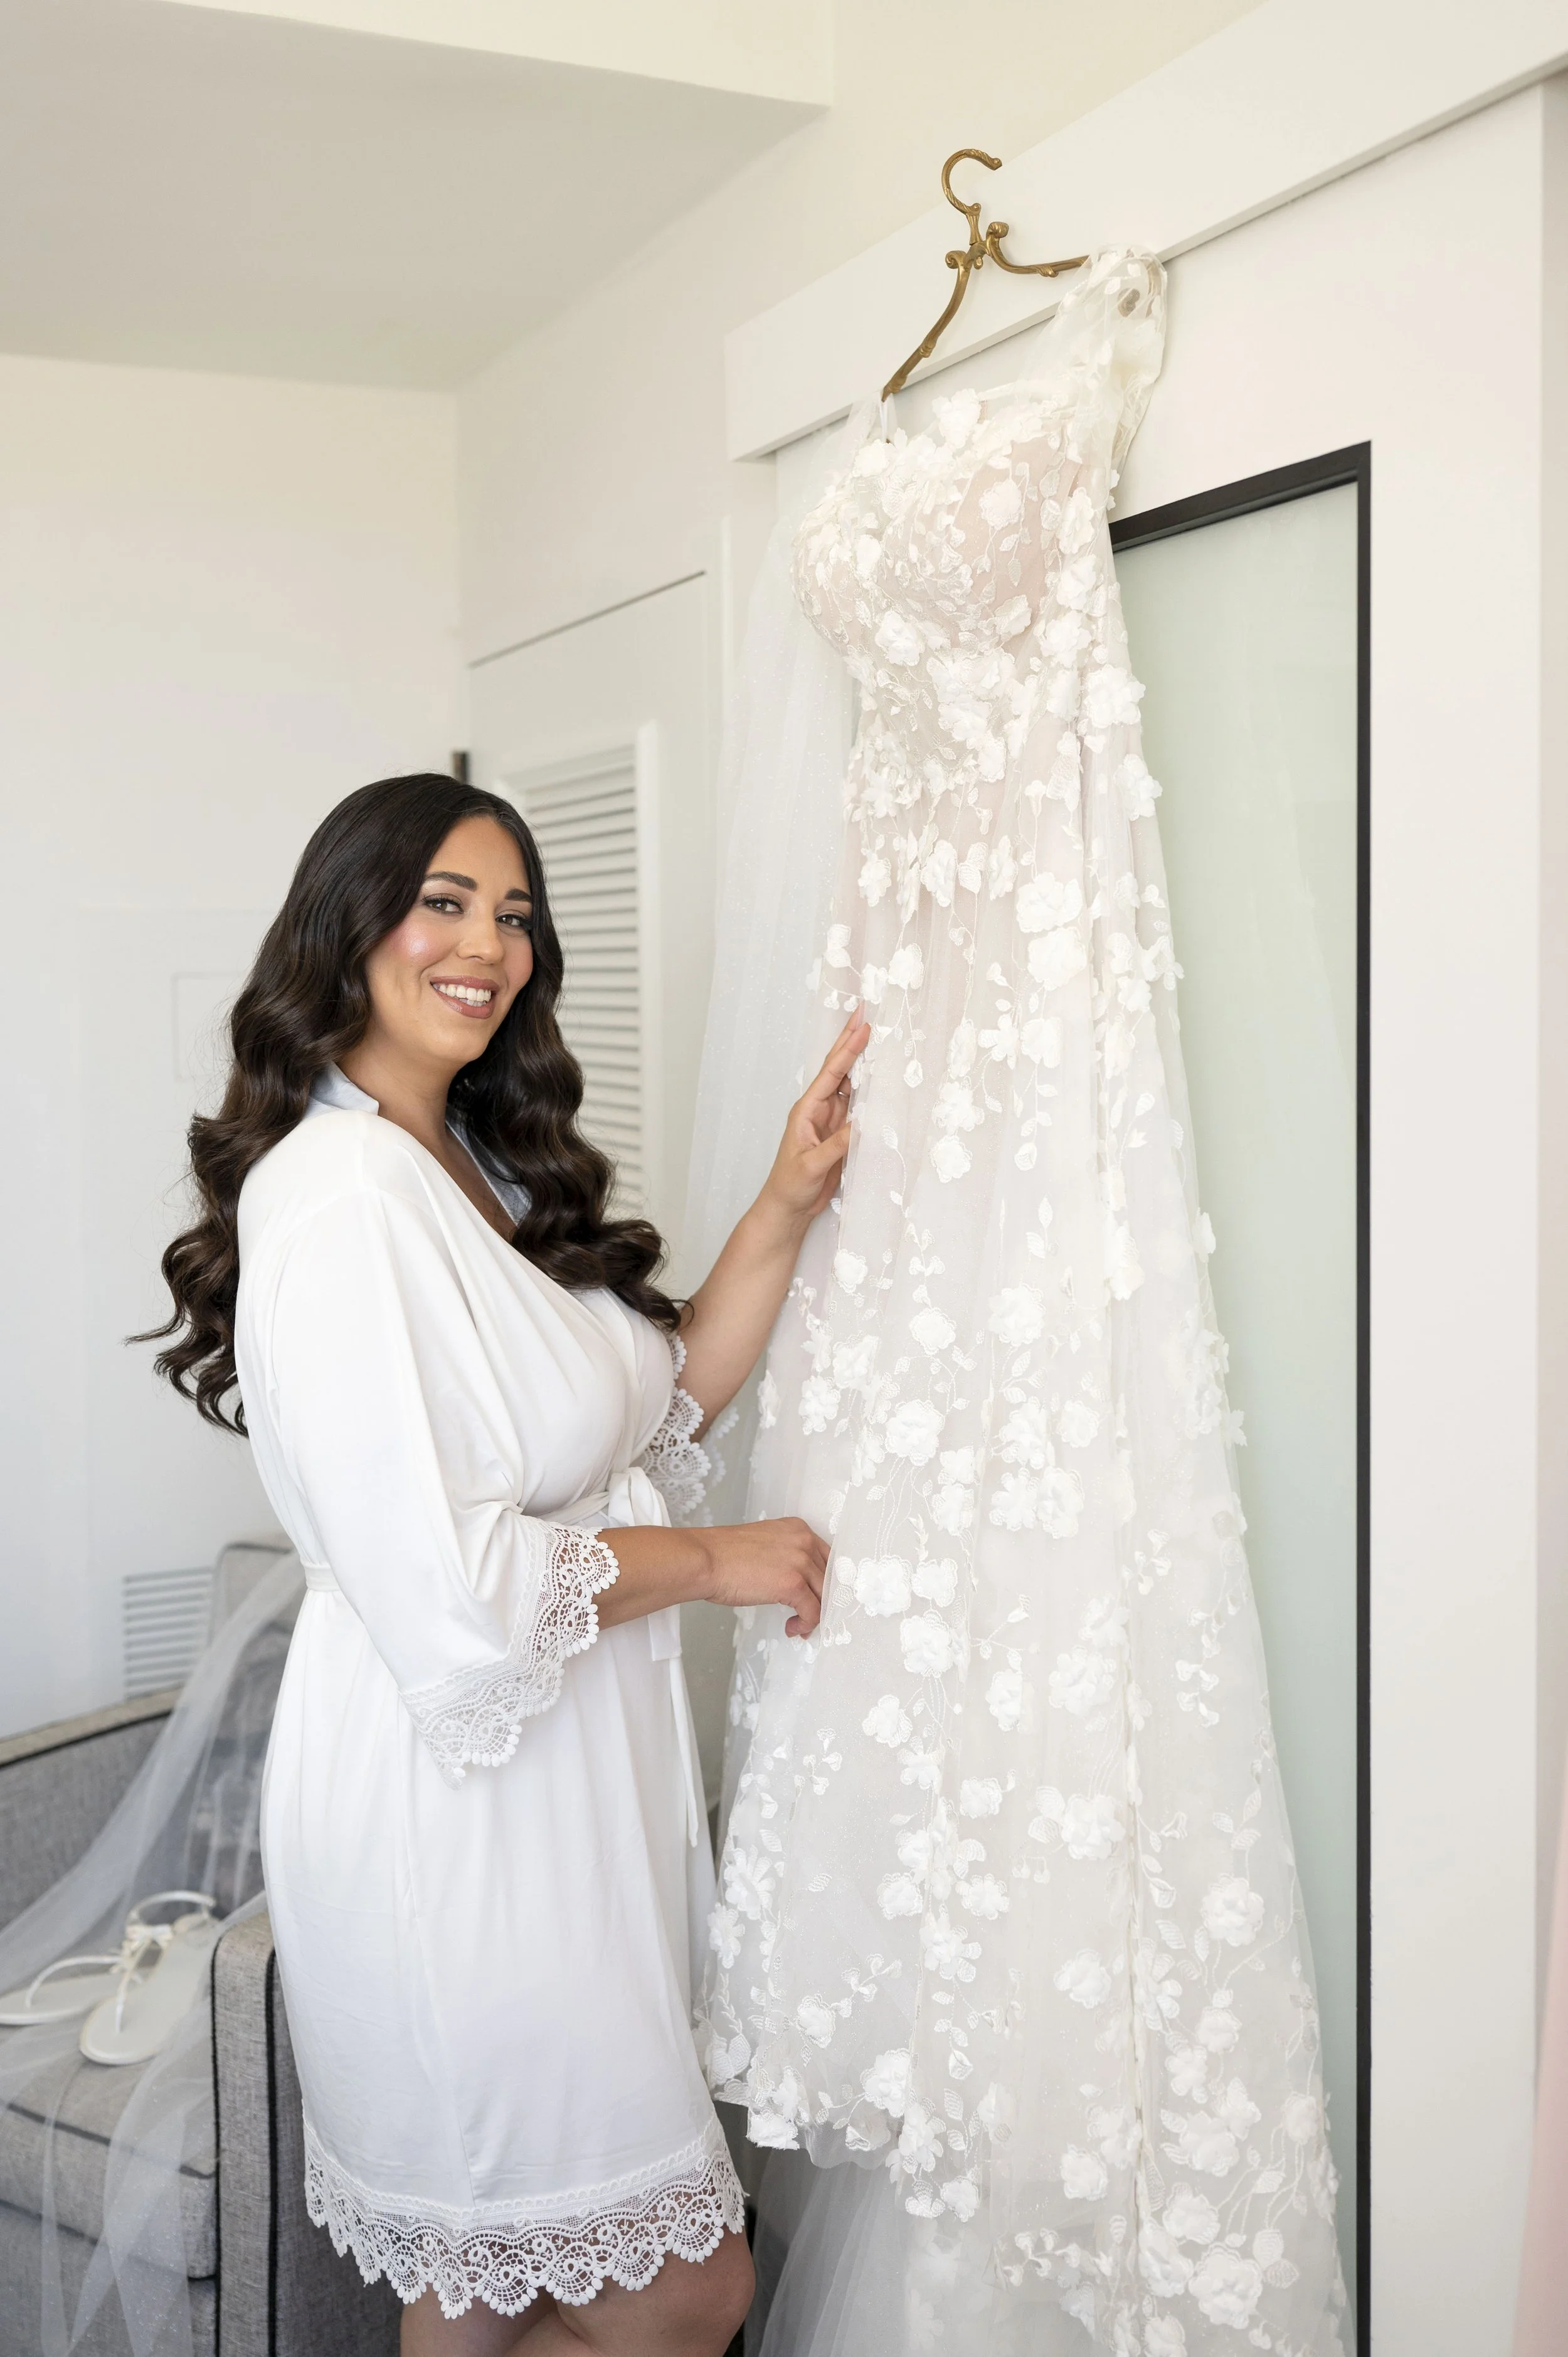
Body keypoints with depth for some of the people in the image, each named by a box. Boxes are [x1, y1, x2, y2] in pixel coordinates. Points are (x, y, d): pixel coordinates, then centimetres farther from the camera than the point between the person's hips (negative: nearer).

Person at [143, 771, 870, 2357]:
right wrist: (716, 1562, -12)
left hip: (563, 1779, 9)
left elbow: (660, 1409, 11)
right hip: (453, 1809, -9)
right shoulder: (335, 1194, -21)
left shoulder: (485, 1172, 11)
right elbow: (452, 1595, -25)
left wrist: (790, 1203, 1)